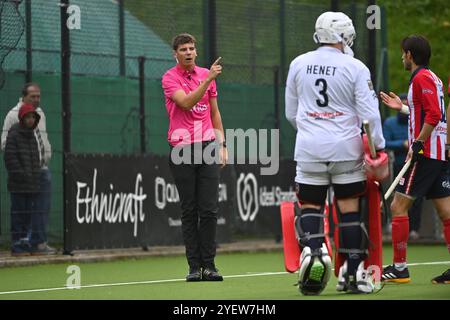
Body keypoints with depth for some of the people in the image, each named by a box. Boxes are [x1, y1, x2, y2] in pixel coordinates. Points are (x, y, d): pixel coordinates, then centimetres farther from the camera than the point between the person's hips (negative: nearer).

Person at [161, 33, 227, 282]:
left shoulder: (206, 75, 13)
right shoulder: (170, 77, -1)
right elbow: (186, 102, -18)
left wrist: (221, 144, 14)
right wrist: (208, 79, -25)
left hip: (207, 146, 3)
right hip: (182, 148, -3)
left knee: (209, 209, -3)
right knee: (189, 211, 0)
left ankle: (208, 265, 2)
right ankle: (194, 266, 2)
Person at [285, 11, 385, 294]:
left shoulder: (299, 65, 5)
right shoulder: (355, 68, -6)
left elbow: (291, 113, 14)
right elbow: (370, 113, -8)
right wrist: (379, 147, 3)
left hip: (309, 149, 2)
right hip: (346, 148, -2)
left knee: (310, 206, 7)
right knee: (350, 209, 5)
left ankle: (312, 250, -20)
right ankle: (353, 274, 6)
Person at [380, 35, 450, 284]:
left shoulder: (421, 77, -11)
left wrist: (417, 144, -22)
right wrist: (402, 107, 28)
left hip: (425, 153, -10)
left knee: (398, 206, -5)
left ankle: (399, 267, -4)